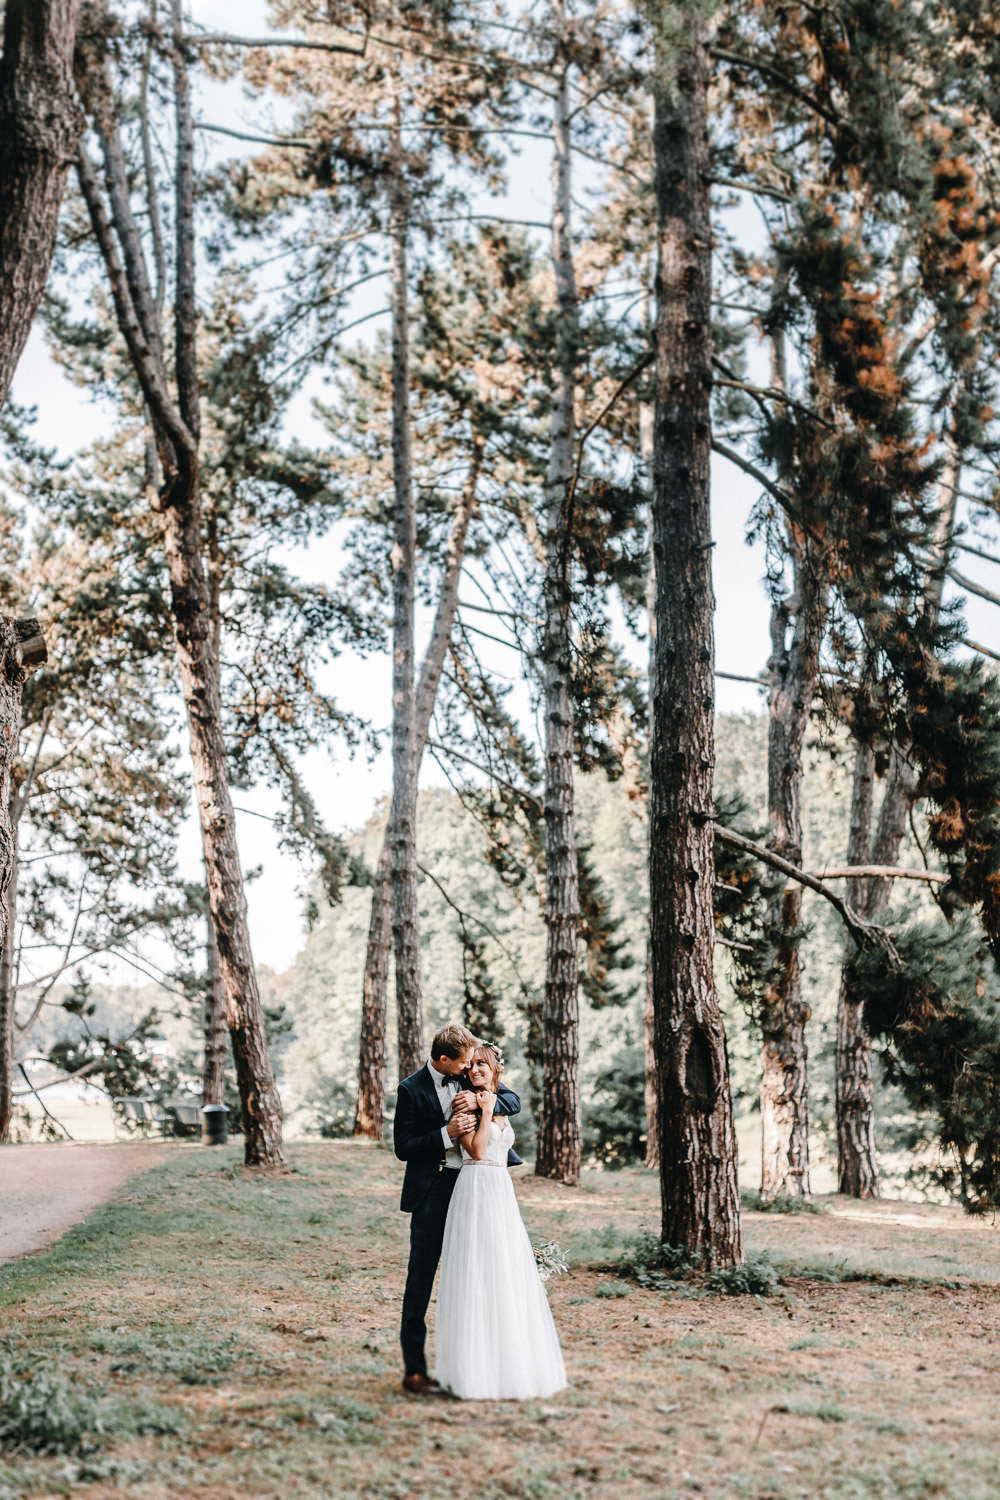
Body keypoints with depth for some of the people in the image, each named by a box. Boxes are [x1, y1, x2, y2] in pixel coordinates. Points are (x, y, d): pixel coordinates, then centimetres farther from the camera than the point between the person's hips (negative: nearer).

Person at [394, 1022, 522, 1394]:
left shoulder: (470, 1079, 4)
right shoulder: (412, 1089, -9)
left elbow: (513, 1102, 4)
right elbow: (403, 1147, -10)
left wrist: (479, 1101, -14)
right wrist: (447, 1134, -21)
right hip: (431, 1192, -5)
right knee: (420, 1279, -2)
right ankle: (414, 1369, 3)